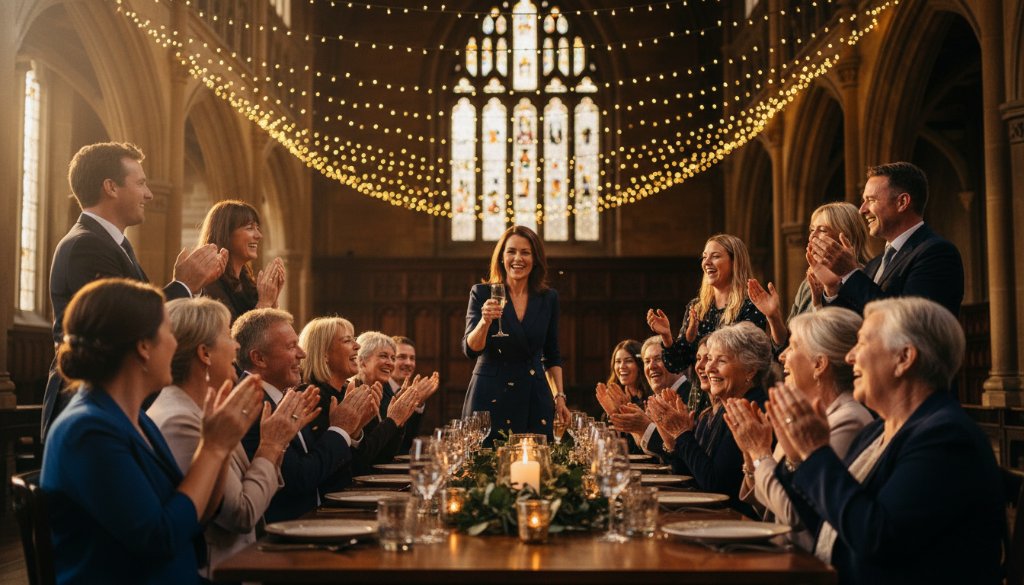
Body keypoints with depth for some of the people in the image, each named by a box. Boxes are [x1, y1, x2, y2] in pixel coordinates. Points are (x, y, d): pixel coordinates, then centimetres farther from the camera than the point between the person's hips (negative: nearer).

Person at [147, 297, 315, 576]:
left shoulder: (200, 411, 8)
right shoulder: (178, 422, -18)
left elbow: (245, 489, 9)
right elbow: (243, 513, -17)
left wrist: (278, 441, 3)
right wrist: (271, 446, -7)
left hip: (233, 562, 8)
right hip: (210, 573, -8)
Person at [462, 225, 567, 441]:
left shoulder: (548, 298, 6)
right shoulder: (482, 293, -2)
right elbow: (470, 350, -9)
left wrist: (559, 396, 7)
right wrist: (485, 321, -27)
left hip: (535, 399, 2)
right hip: (491, 397, -2)